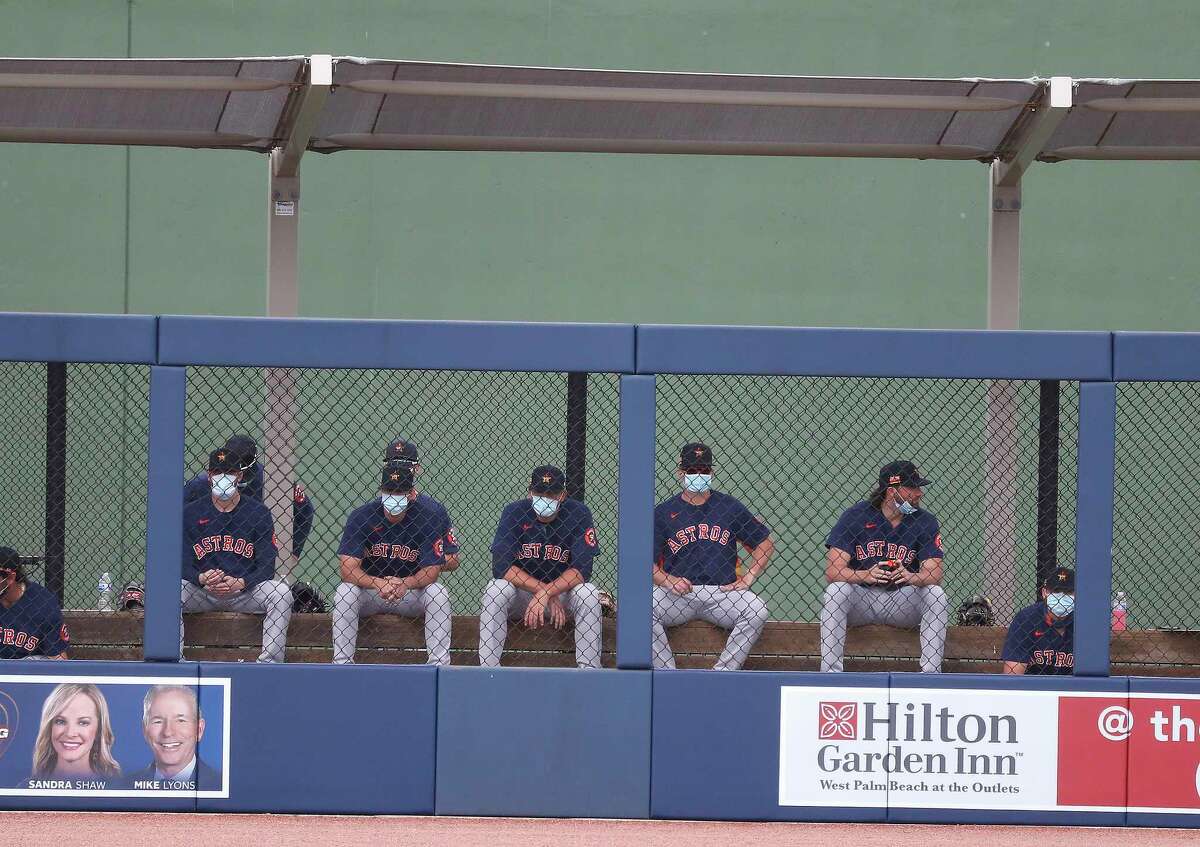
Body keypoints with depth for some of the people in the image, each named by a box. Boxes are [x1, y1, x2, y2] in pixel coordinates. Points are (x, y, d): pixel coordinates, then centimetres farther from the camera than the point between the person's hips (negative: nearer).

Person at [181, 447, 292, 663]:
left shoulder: (258, 513, 1)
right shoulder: (191, 513, 4)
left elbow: (267, 567, -6)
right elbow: (183, 564, -2)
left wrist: (239, 583, -26)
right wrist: (202, 579, -25)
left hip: (245, 591, 0)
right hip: (202, 593, 1)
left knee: (281, 593, -28)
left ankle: (270, 662, -28)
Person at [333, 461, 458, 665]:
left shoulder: (430, 516, -13)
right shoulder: (362, 516, -13)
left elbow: (431, 571, -16)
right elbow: (348, 569, -20)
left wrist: (406, 583, -37)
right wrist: (379, 584, -39)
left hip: (410, 594, 0)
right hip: (370, 593, 0)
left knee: (437, 593, -27)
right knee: (345, 591, -29)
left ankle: (440, 664, -26)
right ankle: (341, 665, -28)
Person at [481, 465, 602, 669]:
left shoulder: (578, 514, -11)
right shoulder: (514, 513, -10)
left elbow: (582, 570, -19)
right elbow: (501, 567, -19)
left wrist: (545, 594, -33)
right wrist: (547, 594, -25)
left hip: (564, 594, 0)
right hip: (521, 595, 0)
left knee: (588, 594, -29)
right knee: (495, 590, -28)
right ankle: (488, 670, -30)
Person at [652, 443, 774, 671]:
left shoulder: (729, 507, 11)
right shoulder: (663, 512, 9)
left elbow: (765, 545, 16)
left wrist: (747, 579, 2)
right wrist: (669, 581, -12)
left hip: (723, 592, 0)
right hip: (677, 595, 0)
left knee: (756, 611, -28)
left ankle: (722, 673, -23)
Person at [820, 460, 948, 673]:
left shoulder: (925, 522, -3)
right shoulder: (855, 516, -8)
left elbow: (934, 574, -14)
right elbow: (833, 571, -16)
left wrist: (910, 577, -37)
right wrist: (866, 575, -36)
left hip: (902, 601, 1)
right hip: (861, 598, -1)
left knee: (936, 594, -25)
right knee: (835, 590, -31)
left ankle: (931, 673, -25)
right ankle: (829, 675, -31)